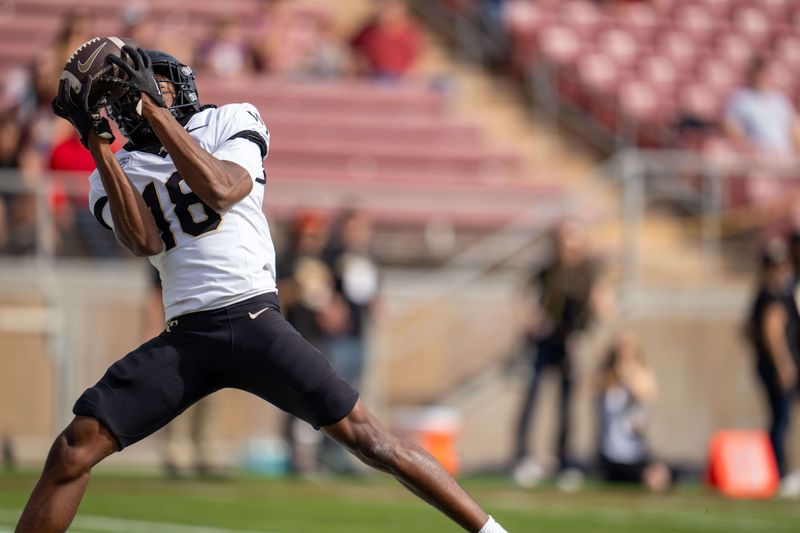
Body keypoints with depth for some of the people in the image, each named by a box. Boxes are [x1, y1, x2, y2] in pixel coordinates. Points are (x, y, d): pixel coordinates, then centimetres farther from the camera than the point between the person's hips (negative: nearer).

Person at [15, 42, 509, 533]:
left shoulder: (233, 122, 9)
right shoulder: (114, 172, 13)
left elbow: (220, 189, -13)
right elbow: (144, 239, -8)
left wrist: (153, 108, -14)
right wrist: (96, 143, -12)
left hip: (255, 321, -2)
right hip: (184, 338, 2)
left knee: (363, 434, -12)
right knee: (74, 449, -10)